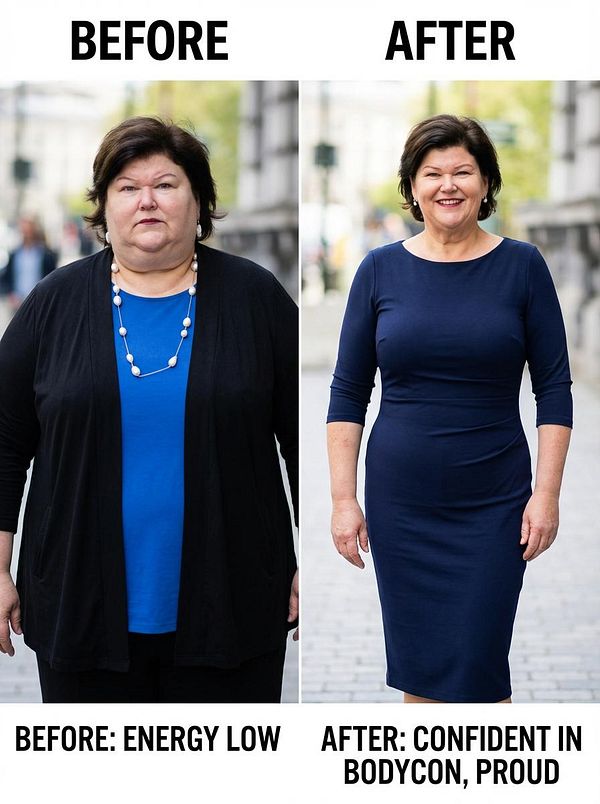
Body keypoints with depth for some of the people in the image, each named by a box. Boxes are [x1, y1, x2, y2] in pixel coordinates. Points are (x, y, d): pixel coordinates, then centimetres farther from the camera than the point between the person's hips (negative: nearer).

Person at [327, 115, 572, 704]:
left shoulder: (522, 267, -2)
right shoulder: (381, 270, 1)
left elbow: (554, 388, -1)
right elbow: (348, 393, 3)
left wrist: (546, 493, -8)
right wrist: (343, 498, -3)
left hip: (493, 502, -1)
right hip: (401, 501, 2)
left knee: (477, 669, -4)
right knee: (418, 666, 8)